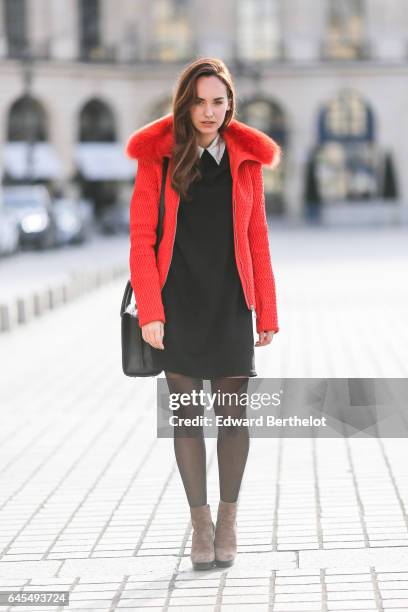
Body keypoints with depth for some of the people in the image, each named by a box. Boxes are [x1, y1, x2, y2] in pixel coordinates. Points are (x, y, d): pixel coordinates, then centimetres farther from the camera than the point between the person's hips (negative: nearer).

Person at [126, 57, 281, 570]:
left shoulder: (245, 159, 5)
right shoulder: (157, 157, -1)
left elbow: (257, 239, 7)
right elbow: (141, 239, -2)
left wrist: (267, 312, 4)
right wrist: (149, 312, -10)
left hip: (230, 306, 1)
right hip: (177, 306, -1)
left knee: (233, 414, 2)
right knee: (187, 416, 4)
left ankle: (228, 517, 18)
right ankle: (200, 520, 15)